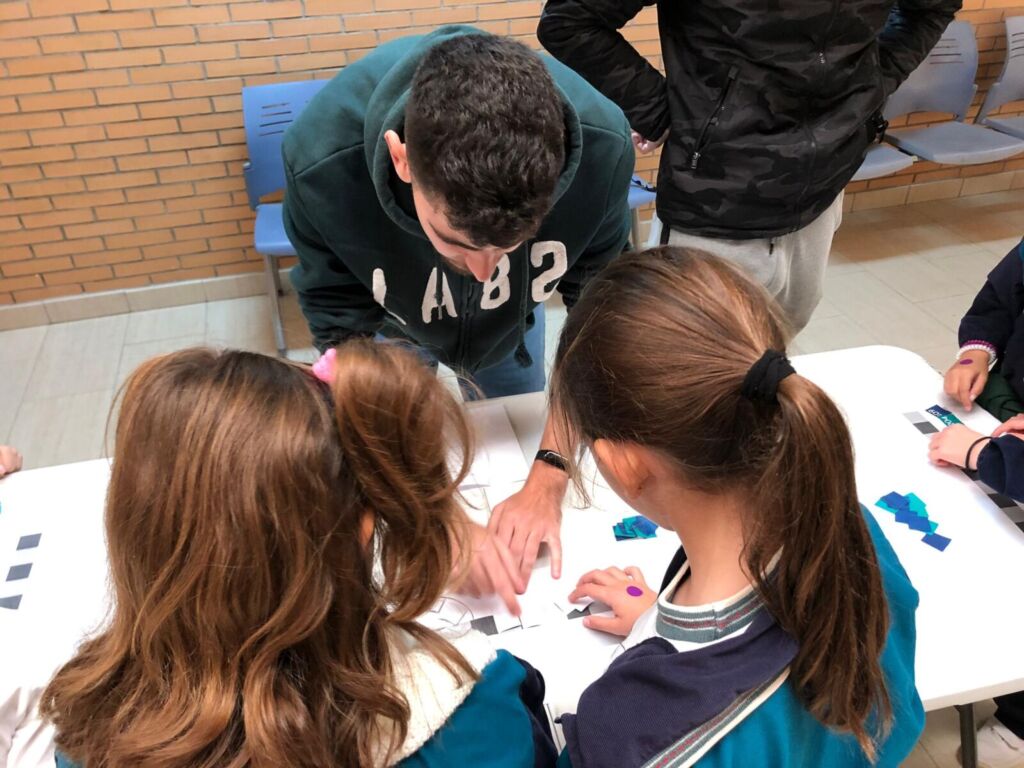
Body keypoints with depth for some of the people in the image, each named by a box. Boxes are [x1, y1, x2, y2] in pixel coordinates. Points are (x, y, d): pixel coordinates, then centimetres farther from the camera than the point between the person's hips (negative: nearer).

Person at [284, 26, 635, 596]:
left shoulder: (603, 147, -39)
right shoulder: (323, 161, -41)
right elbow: (345, 337, -29)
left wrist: (548, 478, -31)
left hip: (512, 321, 1)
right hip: (393, 326, -1)